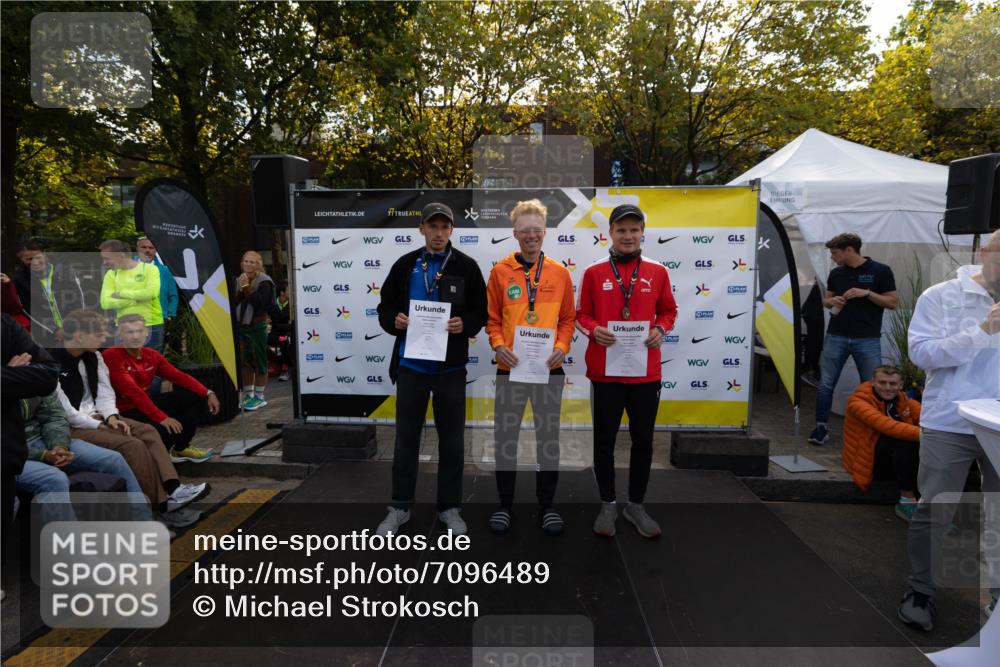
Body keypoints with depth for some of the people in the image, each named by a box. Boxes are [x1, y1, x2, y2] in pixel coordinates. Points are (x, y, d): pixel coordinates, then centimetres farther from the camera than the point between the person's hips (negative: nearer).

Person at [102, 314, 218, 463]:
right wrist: (161, 417, -33)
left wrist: (208, 393, -11)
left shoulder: (151, 355, 4)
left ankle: (181, 447, 11)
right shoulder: (111, 356, -20)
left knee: (197, 396, 0)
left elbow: (178, 376, 2)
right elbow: (132, 391, -28)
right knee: (165, 429, -35)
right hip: (124, 412, -8)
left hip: (147, 404, 8)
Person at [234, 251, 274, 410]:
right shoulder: (238, 280, 10)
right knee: (244, 361, 9)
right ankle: (247, 395, 19)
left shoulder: (264, 282, -7)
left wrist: (247, 287, -18)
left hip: (257, 326, -6)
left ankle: (259, 397, 5)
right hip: (241, 326, 6)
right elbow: (234, 302, 3)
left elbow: (259, 302, -19)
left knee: (258, 361, -2)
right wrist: (240, 289, -10)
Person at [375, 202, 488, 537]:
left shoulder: (466, 266, 1)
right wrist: (394, 320, -12)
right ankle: (400, 506, 25)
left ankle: (449, 507, 24)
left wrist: (465, 324, -17)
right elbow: (385, 307, 9)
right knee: (406, 438, 11)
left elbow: (480, 311, 3)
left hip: (451, 367, -1)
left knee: (451, 440, 9)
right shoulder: (405, 265, 5)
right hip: (411, 365, 1)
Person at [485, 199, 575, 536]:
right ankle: (505, 505, 24)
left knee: (548, 438, 11)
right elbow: (492, 318, 3)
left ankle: (547, 505, 26)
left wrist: (561, 347, -9)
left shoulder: (560, 273, 4)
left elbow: (567, 318, 7)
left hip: (549, 368, 1)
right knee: (505, 438, 8)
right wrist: (499, 346, -13)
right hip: (510, 368, 0)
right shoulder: (501, 271, 1)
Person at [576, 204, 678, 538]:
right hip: (604, 371, -1)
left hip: (646, 372, 2)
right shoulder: (593, 272, 0)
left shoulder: (657, 271, 4)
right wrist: (594, 330, -16)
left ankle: (636, 505, 28)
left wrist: (660, 329, -8)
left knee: (643, 440, 11)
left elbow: (669, 310, 12)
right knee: (604, 439, 9)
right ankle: (607, 504, 26)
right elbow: (581, 315, 4)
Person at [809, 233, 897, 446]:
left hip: (868, 340, -3)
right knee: (826, 384, 3)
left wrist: (867, 293, -16)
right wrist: (832, 301, -5)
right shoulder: (836, 273, 9)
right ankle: (821, 427, 12)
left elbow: (892, 303, -2)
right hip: (836, 337, 3)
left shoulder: (880, 271, -2)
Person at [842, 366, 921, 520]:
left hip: (901, 462, 5)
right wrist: (920, 433, -42)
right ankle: (907, 500, -26)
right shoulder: (858, 402, -11)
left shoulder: (905, 401, 9)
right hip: (869, 462, -5)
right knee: (904, 438, -31)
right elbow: (885, 424, -28)